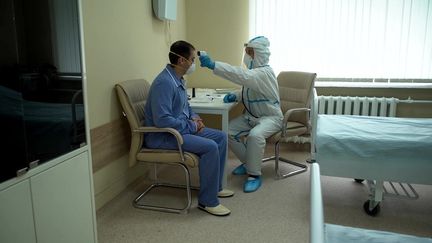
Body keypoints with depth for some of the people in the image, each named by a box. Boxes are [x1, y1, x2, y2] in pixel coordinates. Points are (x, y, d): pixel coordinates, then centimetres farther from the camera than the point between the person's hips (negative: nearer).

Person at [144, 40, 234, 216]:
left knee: (221, 137, 6)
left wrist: (194, 117, 4)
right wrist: (191, 126, -19)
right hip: (162, 136, -10)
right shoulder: (164, 83, -23)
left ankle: (215, 187, 17)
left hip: (181, 128, 10)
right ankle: (207, 201, -10)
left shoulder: (178, 80, 9)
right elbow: (162, 120, -30)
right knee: (210, 147, -25)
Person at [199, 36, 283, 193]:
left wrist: (213, 65, -47)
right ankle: (248, 162, 12)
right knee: (228, 131, -8)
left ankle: (254, 175, -17)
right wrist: (236, 96, -5)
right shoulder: (253, 70, 6)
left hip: (270, 117, -8)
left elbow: (242, 76, -41)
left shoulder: (265, 72, -23)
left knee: (255, 135, -36)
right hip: (251, 116, 9)